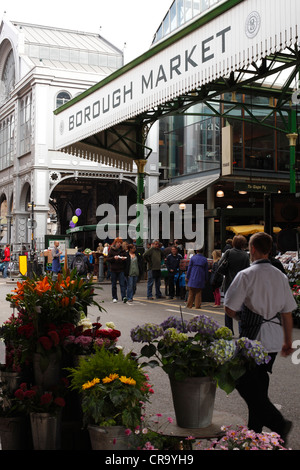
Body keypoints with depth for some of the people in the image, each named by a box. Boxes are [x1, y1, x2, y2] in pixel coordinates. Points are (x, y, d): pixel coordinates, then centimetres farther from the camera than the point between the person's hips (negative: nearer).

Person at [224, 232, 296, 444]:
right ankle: (255, 429, 27)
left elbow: (229, 309, -12)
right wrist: (288, 341, 19)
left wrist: (241, 316, 11)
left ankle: (278, 423, -11)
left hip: (253, 338, -7)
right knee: (260, 385, 18)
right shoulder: (280, 276, 6)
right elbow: (287, 312, 10)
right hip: (274, 340, 7)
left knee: (245, 384, 0)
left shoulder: (246, 275, -13)